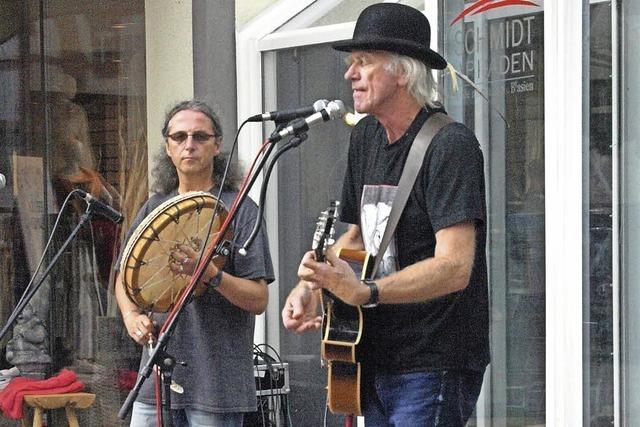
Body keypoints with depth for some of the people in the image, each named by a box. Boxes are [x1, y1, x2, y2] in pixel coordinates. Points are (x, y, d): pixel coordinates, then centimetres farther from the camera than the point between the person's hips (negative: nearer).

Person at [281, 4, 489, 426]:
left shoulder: (451, 145, -15)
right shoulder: (366, 138, 12)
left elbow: (455, 267, -24)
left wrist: (366, 292, -34)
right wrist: (311, 285, 5)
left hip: (434, 370, -8)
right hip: (377, 360, 8)